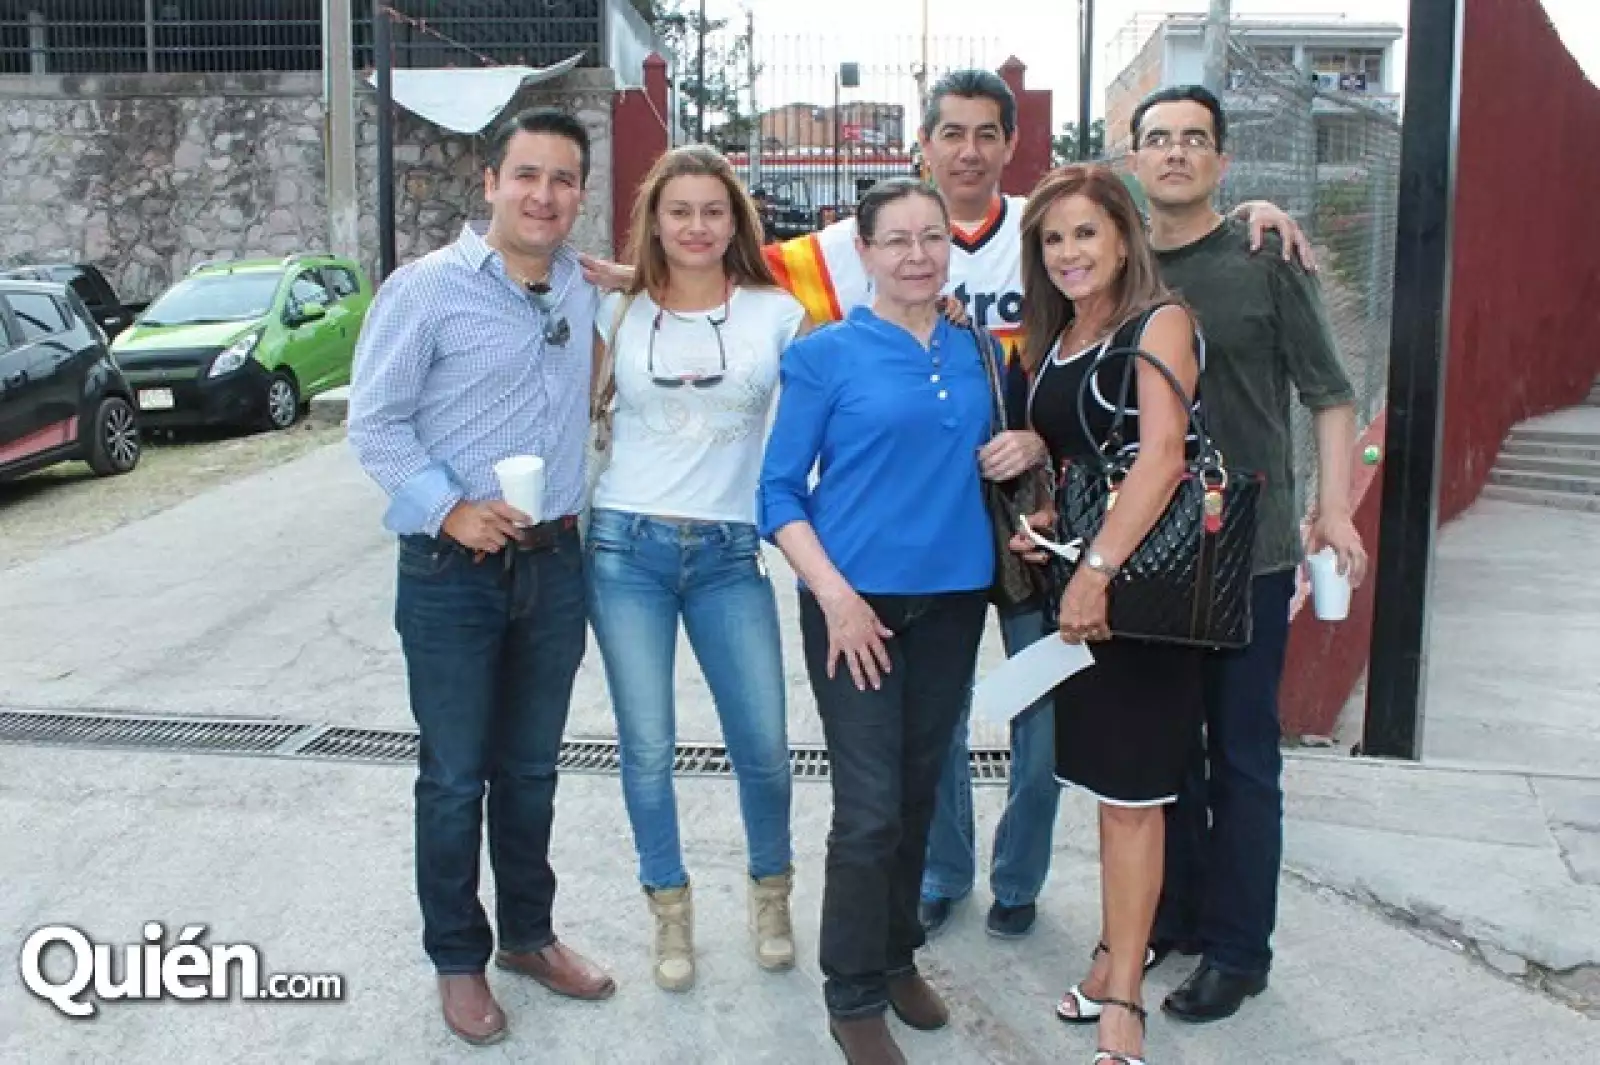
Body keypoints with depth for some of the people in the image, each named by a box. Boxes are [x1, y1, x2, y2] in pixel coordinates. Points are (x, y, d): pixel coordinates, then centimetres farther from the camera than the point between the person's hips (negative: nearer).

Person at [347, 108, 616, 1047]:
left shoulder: (589, 288, 5)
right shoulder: (428, 286, -9)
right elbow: (374, 420, -8)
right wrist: (447, 510, -18)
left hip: (556, 564, 5)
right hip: (453, 573, -4)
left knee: (531, 769, 17)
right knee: (455, 778, 7)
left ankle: (528, 933, 35)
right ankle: (458, 959, 26)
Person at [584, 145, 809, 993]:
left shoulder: (777, 313, 2)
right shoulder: (617, 313, 4)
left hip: (730, 554, 0)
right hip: (626, 547, 0)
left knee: (764, 744, 2)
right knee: (647, 748, 6)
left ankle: (770, 892, 30)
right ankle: (669, 909, 27)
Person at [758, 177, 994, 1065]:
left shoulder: (976, 351, 9)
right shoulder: (825, 354, -5)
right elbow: (780, 492, -6)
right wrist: (836, 595, -15)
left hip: (952, 600, 5)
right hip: (856, 601, -4)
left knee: (919, 792, 14)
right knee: (870, 808, -4)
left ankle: (898, 955, 34)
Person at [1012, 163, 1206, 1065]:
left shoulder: (1161, 323, -8)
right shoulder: (1054, 344, 13)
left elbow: (1162, 455, -19)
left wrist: (1099, 569, -26)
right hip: (1075, 578, 7)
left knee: (1130, 791, -3)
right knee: (1108, 779, 13)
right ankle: (1123, 950, 27)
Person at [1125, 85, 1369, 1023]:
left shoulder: (1267, 261, -5)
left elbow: (1328, 393, -4)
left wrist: (1335, 509, -14)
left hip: (1249, 550, -3)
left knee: (1242, 756, 6)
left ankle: (1237, 949, 21)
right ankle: (1175, 914, 33)